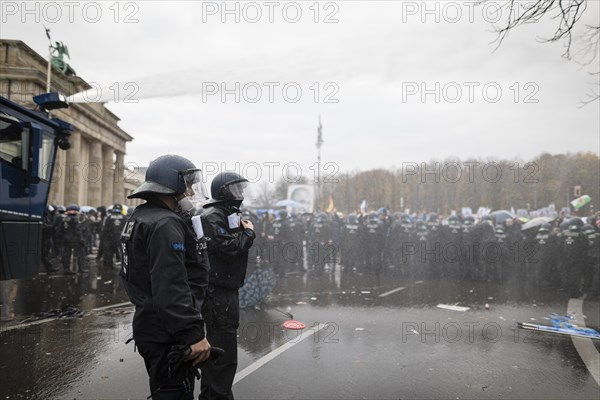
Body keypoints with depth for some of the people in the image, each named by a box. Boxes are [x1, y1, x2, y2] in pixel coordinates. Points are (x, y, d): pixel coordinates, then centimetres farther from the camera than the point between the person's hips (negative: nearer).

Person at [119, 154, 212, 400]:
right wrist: (193, 334, -28)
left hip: (150, 327, 11)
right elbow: (171, 288, -29)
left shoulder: (138, 218, 15)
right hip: (169, 335, -11)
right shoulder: (166, 224, -20)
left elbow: (129, 274, 23)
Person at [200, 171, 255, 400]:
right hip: (218, 292, -11)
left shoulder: (229, 214, 17)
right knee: (224, 351, -6)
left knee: (216, 346, 21)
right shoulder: (213, 216, -15)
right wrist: (248, 232, -13)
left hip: (226, 290, 11)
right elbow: (227, 248, -25)